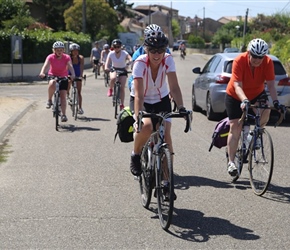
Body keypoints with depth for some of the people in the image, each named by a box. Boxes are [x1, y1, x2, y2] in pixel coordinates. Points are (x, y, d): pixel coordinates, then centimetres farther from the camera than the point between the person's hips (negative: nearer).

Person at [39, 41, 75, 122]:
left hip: (63, 78, 1)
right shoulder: (50, 57, -15)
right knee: (52, 84, -36)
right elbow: (46, 65, -31)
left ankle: (63, 115, 0)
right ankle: (49, 100, -16)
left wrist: (73, 74, -50)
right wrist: (42, 73, -52)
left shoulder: (66, 57, -14)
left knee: (63, 96, -7)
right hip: (52, 76, -1)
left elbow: (70, 66, -29)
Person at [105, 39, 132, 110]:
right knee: (113, 78, -35)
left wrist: (128, 63, -57)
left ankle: (122, 104, -1)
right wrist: (106, 68, -42)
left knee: (122, 88, -8)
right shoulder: (111, 54, -13)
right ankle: (110, 89, -4)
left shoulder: (124, 53, -18)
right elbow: (107, 63, -20)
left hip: (123, 70, -1)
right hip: (114, 69, 1)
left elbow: (131, 59, -35)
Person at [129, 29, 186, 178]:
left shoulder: (168, 60, -21)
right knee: (146, 126, -31)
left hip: (161, 100, 3)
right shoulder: (140, 63, -28)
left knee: (165, 133, -15)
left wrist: (181, 108, -41)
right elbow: (138, 94, -36)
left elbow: (174, 87, -26)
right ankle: (136, 156, -4)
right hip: (142, 101, -2)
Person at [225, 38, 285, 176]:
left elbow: (271, 85, -24)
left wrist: (275, 102, -39)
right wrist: (244, 101, -51)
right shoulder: (239, 61, -29)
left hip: (256, 94, 2)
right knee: (235, 128, -6)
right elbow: (237, 86, -35)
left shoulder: (268, 62, -21)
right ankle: (231, 162, 3)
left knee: (266, 111, -29)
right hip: (235, 97, -2)